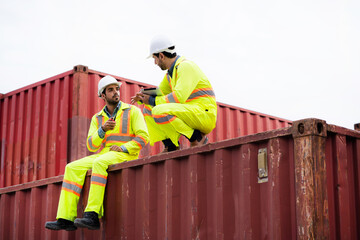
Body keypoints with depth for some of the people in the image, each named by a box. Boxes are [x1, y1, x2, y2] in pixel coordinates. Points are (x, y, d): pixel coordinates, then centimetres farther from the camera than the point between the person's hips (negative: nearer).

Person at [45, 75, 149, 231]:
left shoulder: (132, 111, 5)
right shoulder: (97, 118, 17)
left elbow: (143, 136, -4)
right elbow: (91, 146, 6)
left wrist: (123, 148, -17)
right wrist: (102, 129, -12)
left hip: (125, 155, -5)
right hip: (102, 155, 5)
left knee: (99, 163, -36)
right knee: (73, 168, -17)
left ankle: (92, 216, -43)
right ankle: (66, 219, -23)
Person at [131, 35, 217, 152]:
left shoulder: (186, 66, -14)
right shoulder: (171, 72, 16)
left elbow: (179, 97, -25)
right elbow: (159, 93, 25)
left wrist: (152, 101, -16)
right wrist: (143, 97, 2)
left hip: (204, 115, -10)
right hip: (189, 114, 10)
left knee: (159, 111, -29)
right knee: (148, 109, 8)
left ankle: (198, 138, -17)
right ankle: (170, 145, 0)